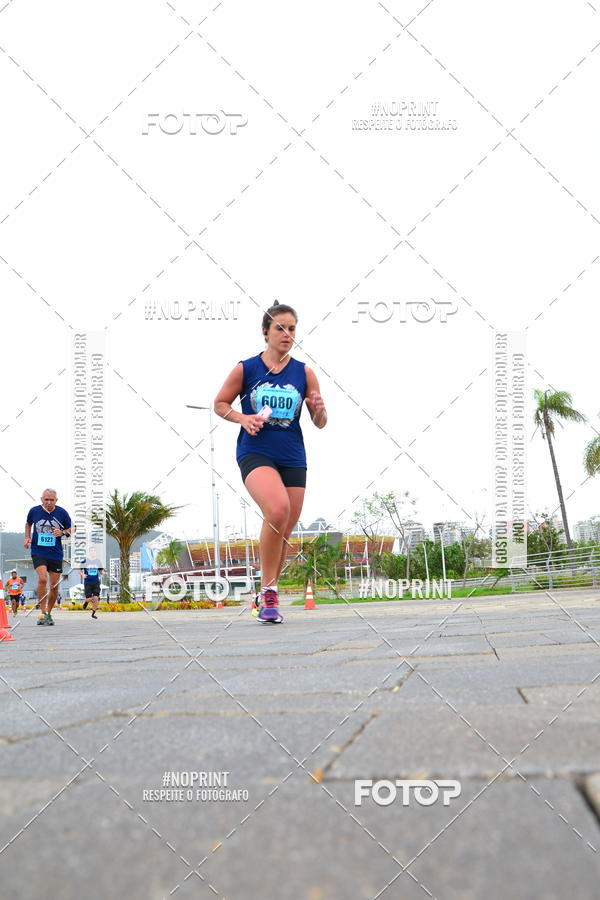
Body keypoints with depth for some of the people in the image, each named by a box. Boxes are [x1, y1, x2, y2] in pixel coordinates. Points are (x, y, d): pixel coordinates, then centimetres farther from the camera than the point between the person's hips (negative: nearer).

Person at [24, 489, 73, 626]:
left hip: (56, 554, 2)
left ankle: (48, 613, 24)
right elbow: (28, 524, 18)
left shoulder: (62, 513, -3)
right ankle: (43, 613, -16)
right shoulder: (34, 511, -3)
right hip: (38, 552, -2)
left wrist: (62, 532, -12)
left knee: (54, 586, 5)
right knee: (42, 579, -23)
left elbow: (70, 529, 9)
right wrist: (27, 537, 4)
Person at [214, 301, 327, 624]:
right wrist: (242, 418, -8)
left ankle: (265, 596, 26)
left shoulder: (304, 373, 6)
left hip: (293, 457, 4)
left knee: (284, 531, 6)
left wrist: (319, 410, -14)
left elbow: (320, 423, 8)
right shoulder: (245, 368, 1)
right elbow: (220, 404, 10)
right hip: (254, 452, -4)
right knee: (278, 509, -29)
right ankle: (269, 590, -17)